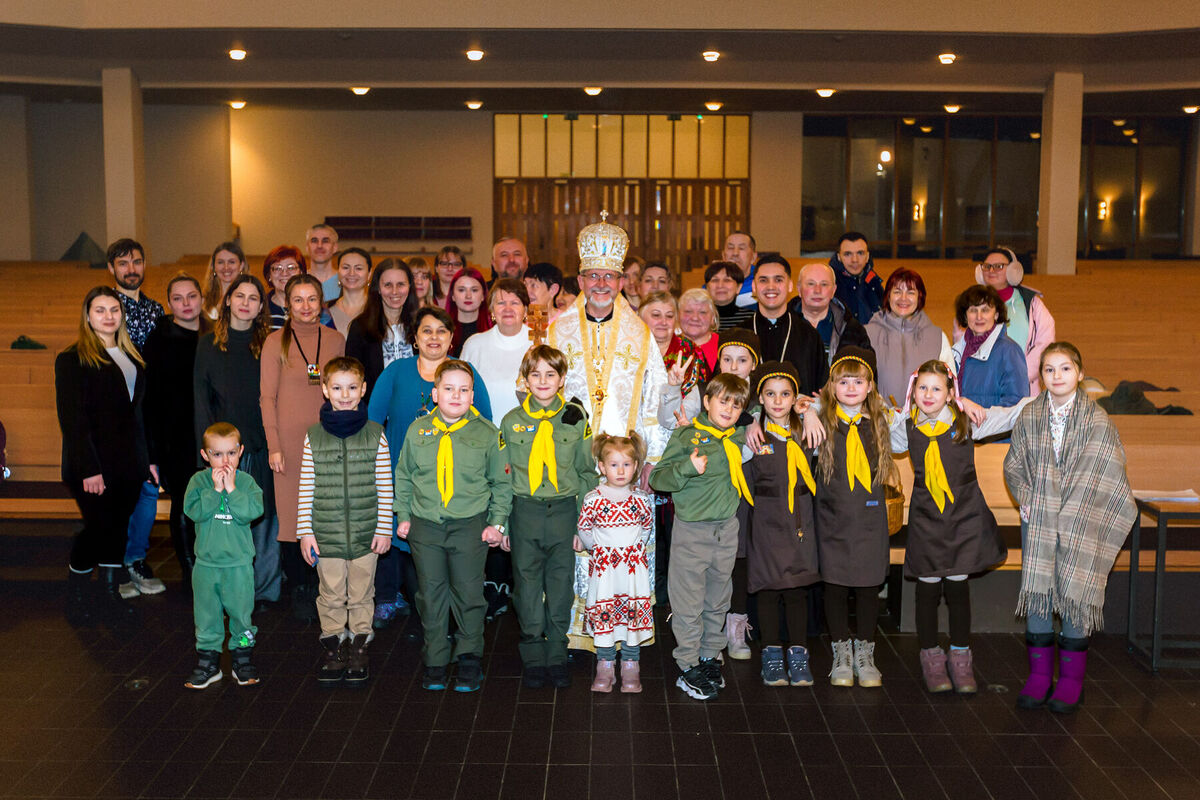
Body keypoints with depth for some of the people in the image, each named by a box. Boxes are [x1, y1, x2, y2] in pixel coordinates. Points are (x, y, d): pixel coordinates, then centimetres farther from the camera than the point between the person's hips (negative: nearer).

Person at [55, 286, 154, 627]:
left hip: (128, 463, 6)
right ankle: (76, 595, 12)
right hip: (94, 465, -6)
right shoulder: (72, 359, -5)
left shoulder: (131, 357, 15)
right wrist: (88, 468, -17)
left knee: (118, 529, 7)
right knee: (99, 527, -7)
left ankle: (110, 595, 16)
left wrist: (147, 458, 12)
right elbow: (72, 417, -11)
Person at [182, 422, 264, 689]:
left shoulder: (246, 482, -4)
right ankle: (207, 660, 23)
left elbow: (252, 511, -18)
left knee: (241, 611, 9)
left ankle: (242, 657, 24)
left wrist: (231, 489, -20)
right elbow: (194, 511, -16)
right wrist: (215, 490, -21)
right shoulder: (199, 481, -3)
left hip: (239, 562, -1)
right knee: (207, 614, 11)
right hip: (206, 562, 1)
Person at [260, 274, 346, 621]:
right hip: (291, 439, -2)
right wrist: (273, 445, -6)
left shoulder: (335, 340, 6)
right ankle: (299, 588, 15)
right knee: (292, 512, 0)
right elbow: (267, 397, -1)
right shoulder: (276, 342, 0)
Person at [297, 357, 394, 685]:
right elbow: (306, 489, 3)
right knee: (331, 595, 9)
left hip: (365, 534, 0)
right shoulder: (313, 437, 0)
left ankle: (358, 645, 24)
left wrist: (384, 528, -1)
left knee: (361, 594, 10)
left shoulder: (375, 435, -1)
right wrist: (305, 531, 0)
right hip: (326, 534, 0)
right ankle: (333, 645, 24)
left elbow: (385, 487, 1)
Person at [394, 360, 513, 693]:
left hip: (470, 525, -1)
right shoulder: (418, 431, 3)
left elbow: (501, 482, 7)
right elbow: (403, 477, 14)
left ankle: (469, 659, 20)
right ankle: (435, 663, 21)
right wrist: (403, 515, 8)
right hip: (425, 525, 2)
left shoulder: (487, 433, -1)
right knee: (431, 594, 8)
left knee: (469, 594, 4)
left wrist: (497, 522, 1)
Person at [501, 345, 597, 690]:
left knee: (561, 583, 6)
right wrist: (500, 523, 3)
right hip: (525, 511, 0)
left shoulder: (576, 420, 2)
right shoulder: (512, 422, 2)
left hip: (564, 510, 0)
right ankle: (534, 657, 18)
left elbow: (587, 472, 7)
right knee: (528, 583, 5)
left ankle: (557, 655, 19)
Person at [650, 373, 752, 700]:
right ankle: (688, 667, 12)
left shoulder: (741, 438, 7)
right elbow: (658, 479, -13)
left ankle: (710, 658, 30)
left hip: (727, 531, 5)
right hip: (691, 533, -5)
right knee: (688, 603, 1)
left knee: (718, 601, 16)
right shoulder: (686, 436, -9)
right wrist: (689, 468, -28)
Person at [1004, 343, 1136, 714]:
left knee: (1074, 593, -2)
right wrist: (1025, 499, -3)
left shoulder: (1097, 420, -4)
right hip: (1038, 520, 3)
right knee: (1036, 591, 1)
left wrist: (1072, 512, -11)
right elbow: (1013, 465, 14)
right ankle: (1039, 675, 14)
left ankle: (1071, 678, 13)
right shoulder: (1029, 418, 5)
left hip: (1082, 522, -2)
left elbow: (1107, 474, -5)